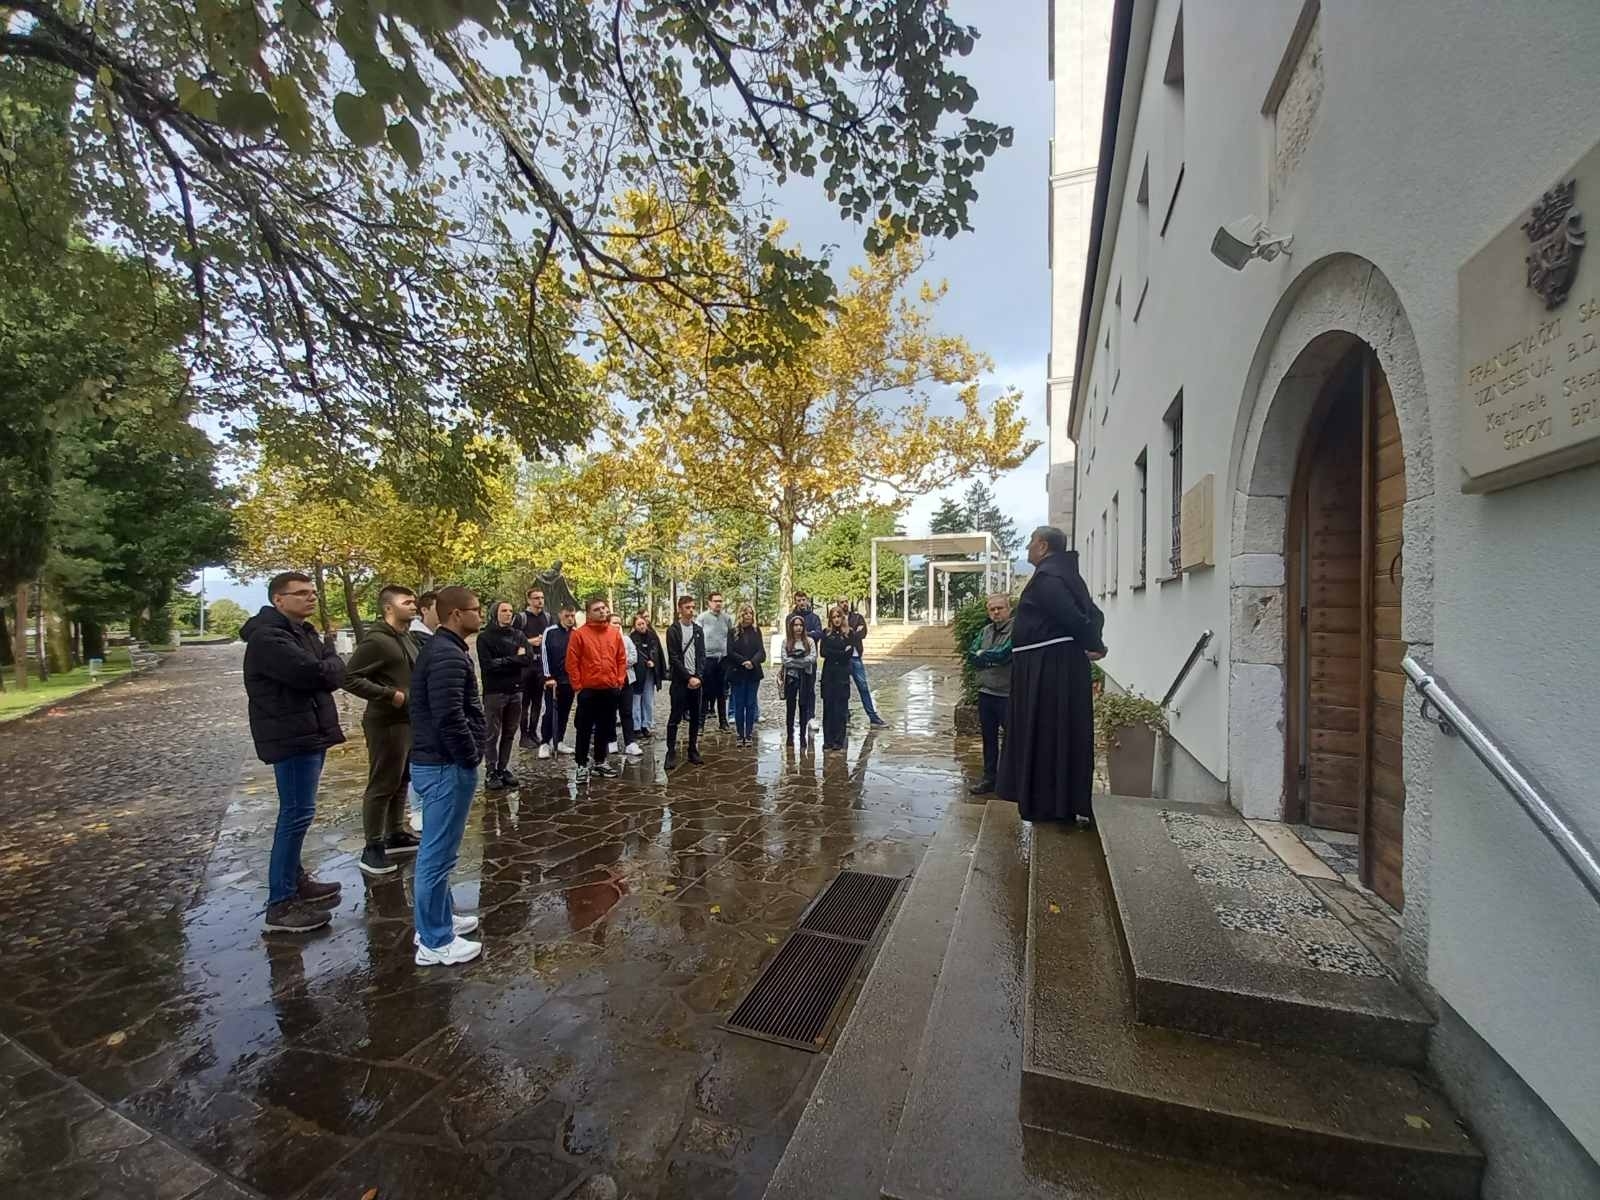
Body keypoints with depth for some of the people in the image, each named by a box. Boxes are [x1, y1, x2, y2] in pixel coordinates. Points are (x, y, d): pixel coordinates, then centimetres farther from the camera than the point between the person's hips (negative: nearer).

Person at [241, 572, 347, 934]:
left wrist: (325, 671, -12)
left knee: (296, 812, 18)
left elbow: (337, 668, 7)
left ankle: (294, 879, 31)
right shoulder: (268, 636, -16)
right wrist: (328, 670, -7)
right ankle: (280, 904, -2)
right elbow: (312, 673, -27)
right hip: (292, 736, -10)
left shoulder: (303, 632, 15)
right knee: (297, 813, -8)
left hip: (309, 731, 10)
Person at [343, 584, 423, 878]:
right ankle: (373, 849, 10)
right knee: (381, 785, 0)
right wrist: (390, 695, -22)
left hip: (409, 720, 9)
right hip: (386, 723, -9)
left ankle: (395, 835, 30)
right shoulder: (376, 640, -16)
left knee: (401, 782, 17)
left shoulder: (408, 638, 11)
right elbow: (349, 678, -20)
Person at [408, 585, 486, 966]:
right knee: (438, 854, 1)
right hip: (446, 766, -11)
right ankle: (434, 942, 14)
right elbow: (449, 717, -27)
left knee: (437, 851, 20)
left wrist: (467, 753, 14)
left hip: (437, 761, 11)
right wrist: (471, 756, -14)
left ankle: (437, 919, 35)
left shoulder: (441, 648, 13)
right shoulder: (448, 655, -20)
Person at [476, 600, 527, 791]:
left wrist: (503, 661, -10)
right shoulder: (485, 637, -3)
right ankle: (491, 773, 11)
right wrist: (514, 659, -9)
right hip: (494, 692, -4)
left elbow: (526, 659, -3)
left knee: (509, 734, 10)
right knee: (492, 735, 2)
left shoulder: (518, 636, 9)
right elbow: (487, 665, -14)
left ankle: (503, 769, 20)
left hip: (515, 691, 4)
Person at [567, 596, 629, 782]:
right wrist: (577, 686, -7)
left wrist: (620, 680, 4)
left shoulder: (615, 632, 6)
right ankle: (581, 765, 14)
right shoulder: (579, 633, -6)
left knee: (605, 727, 13)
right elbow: (572, 663, -6)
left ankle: (600, 761, 26)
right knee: (585, 729, 4)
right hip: (588, 690, -4)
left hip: (611, 689, 4)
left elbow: (622, 658, 10)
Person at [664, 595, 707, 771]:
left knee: (696, 718, 8)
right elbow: (674, 658, -8)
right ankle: (671, 752, 3)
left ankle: (693, 750, 17)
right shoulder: (673, 630, -3)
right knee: (675, 718, -2)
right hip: (680, 681, -4)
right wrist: (688, 677, -13)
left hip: (697, 680, 4)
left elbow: (702, 656, 6)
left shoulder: (698, 630, 11)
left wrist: (698, 677, -8)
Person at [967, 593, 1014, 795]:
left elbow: (1004, 654, -20)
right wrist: (993, 660, -11)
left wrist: (982, 655, -4)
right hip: (985, 692, 7)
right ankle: (989, 778, 25)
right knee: (989, 737, 14)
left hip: (1008, 694, -6)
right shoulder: (985, 631, 12)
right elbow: (971, 654, 3)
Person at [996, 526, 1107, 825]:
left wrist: (1095, 645, -9)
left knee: (1044, 734, 0)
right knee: (1067, 732, 15)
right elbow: (1094, 614, 16)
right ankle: (1072, 803, 26)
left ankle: (1046, 804, 11)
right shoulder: (1065, 575, 16)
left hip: (1047, 668, -10)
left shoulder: (1046, 578, -16)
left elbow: (1074, 618, -24)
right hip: (1065, 664, 10)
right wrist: (1093, 644, 2)